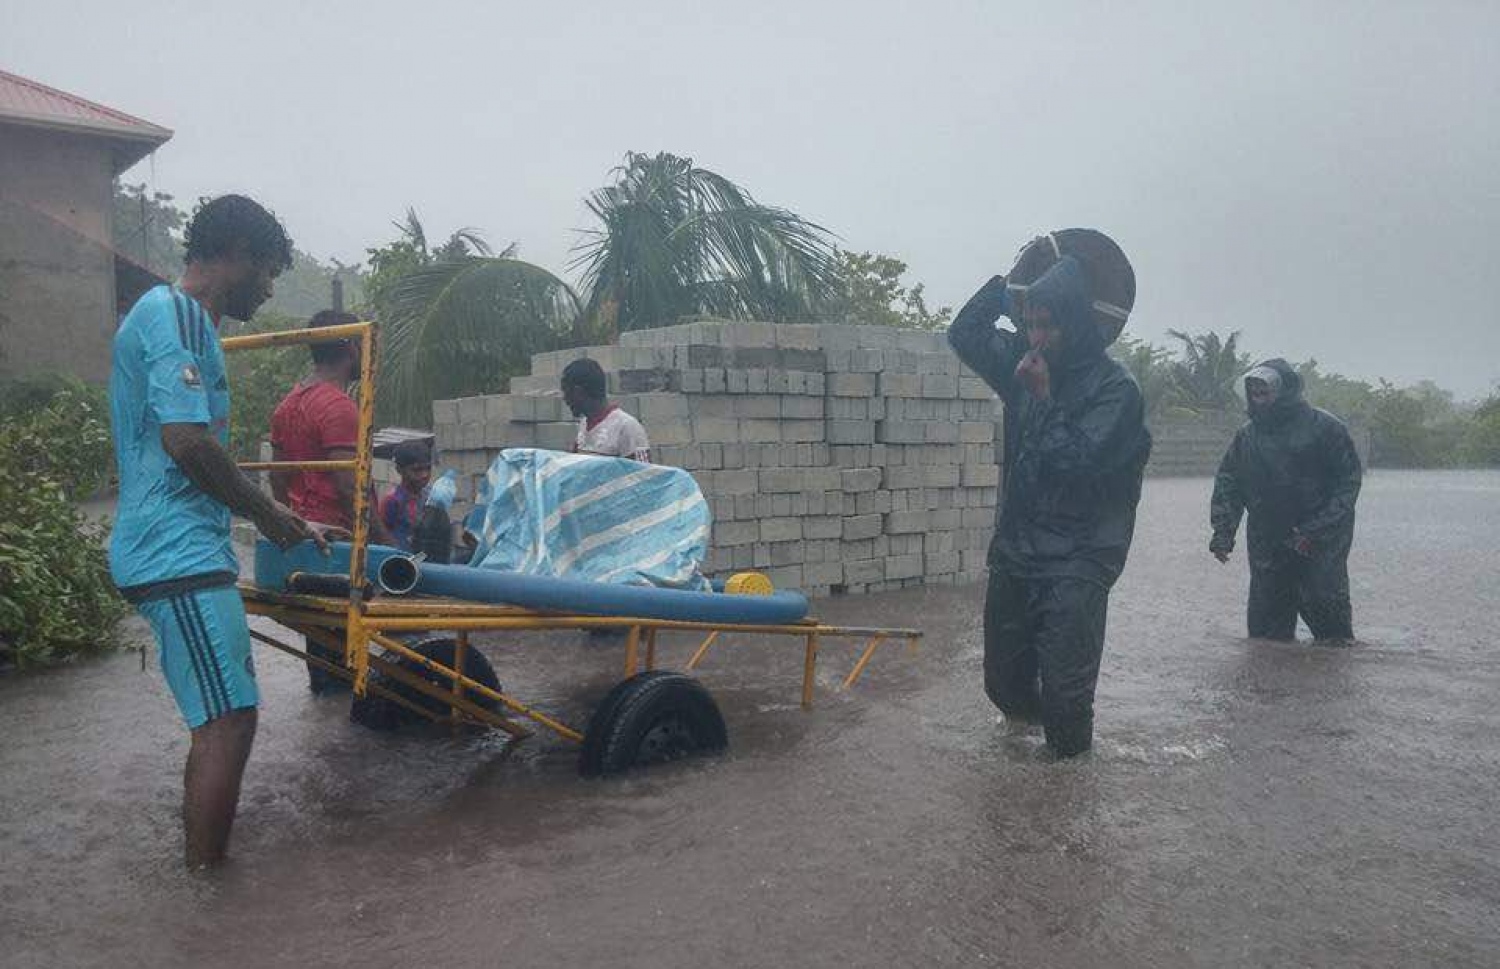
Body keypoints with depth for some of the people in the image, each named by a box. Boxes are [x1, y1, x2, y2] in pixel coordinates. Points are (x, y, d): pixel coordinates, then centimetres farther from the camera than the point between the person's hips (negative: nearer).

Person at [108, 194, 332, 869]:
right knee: (227, 723, -9)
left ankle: (203, 872, 25)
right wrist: (268, 514, -8)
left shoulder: (174, 315, 20)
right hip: (180, 556, -11)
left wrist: (278, 520, 23)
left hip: (173, 552, 11)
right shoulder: (176, 315, -12)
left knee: (218, 721, 16)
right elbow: (187, 442, -22)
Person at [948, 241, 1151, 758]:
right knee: (1004, 682, 15)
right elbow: (964, 334, 15)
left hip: (1076, 563, -6)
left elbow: (1079, 459, -20)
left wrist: (1045, 396, -16)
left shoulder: (1115, 387, -11)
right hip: (1015, 552, 6)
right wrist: (1009, 277, 8)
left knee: (1065, 693, -6)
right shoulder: (1025, 365, 7)